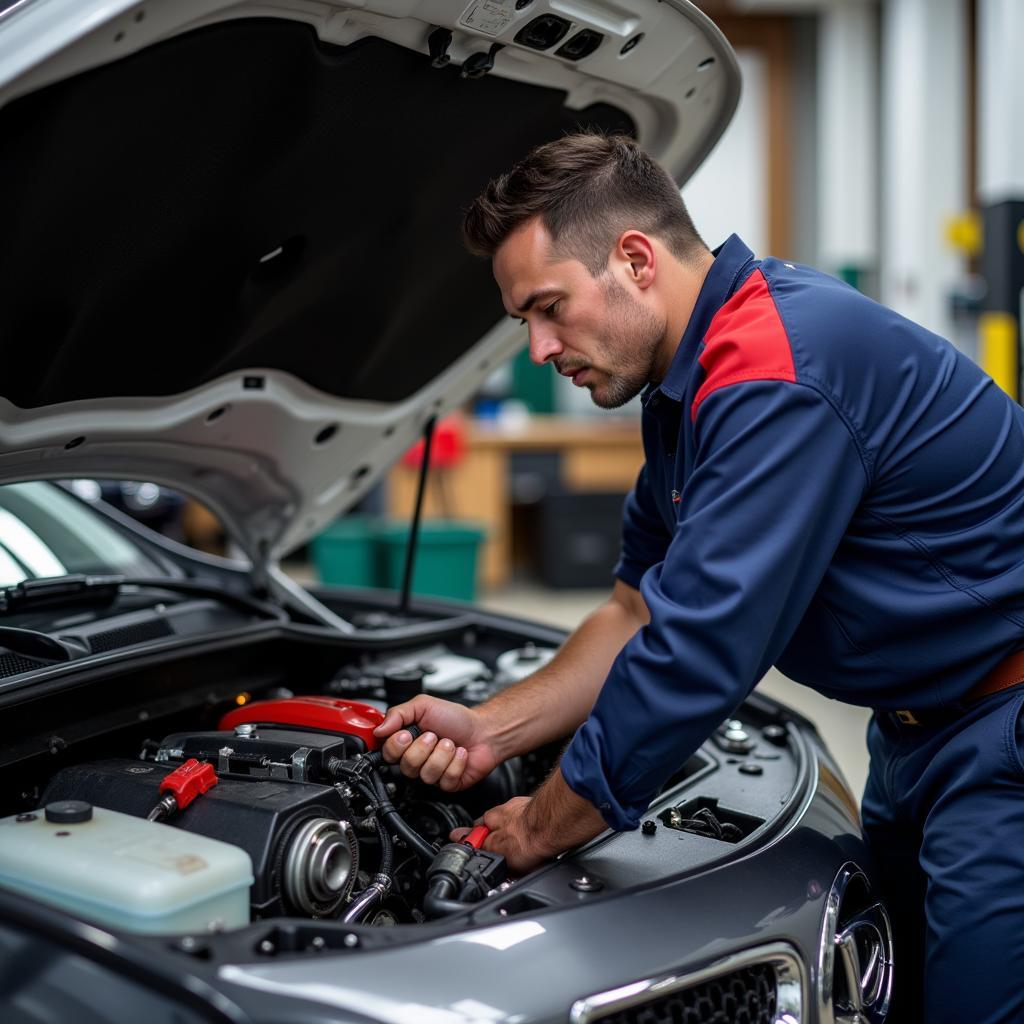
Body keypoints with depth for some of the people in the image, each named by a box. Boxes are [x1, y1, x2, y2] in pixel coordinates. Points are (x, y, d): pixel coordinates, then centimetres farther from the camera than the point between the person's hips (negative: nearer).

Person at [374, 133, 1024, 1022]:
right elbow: (641, 611, 13)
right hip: (918, 730, 10)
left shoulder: (773, 375, -27)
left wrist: (538, 831, -14)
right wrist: (490, 730, 1)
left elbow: (695, 658, -27)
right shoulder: (686, 393, 7)